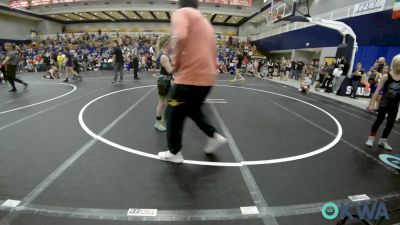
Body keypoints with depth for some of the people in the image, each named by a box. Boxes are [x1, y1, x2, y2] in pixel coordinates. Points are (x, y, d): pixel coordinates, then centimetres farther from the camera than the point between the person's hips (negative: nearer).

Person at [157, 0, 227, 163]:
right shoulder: (205, 21, 23)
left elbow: (180, 37, -22)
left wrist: (176, 62, -9)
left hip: (190, 76, -8)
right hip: (208, 76, 8)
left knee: (173, 113, 9)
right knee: (193, 110, 28)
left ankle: (174, 153, 20)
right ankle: (214, 136, 25)